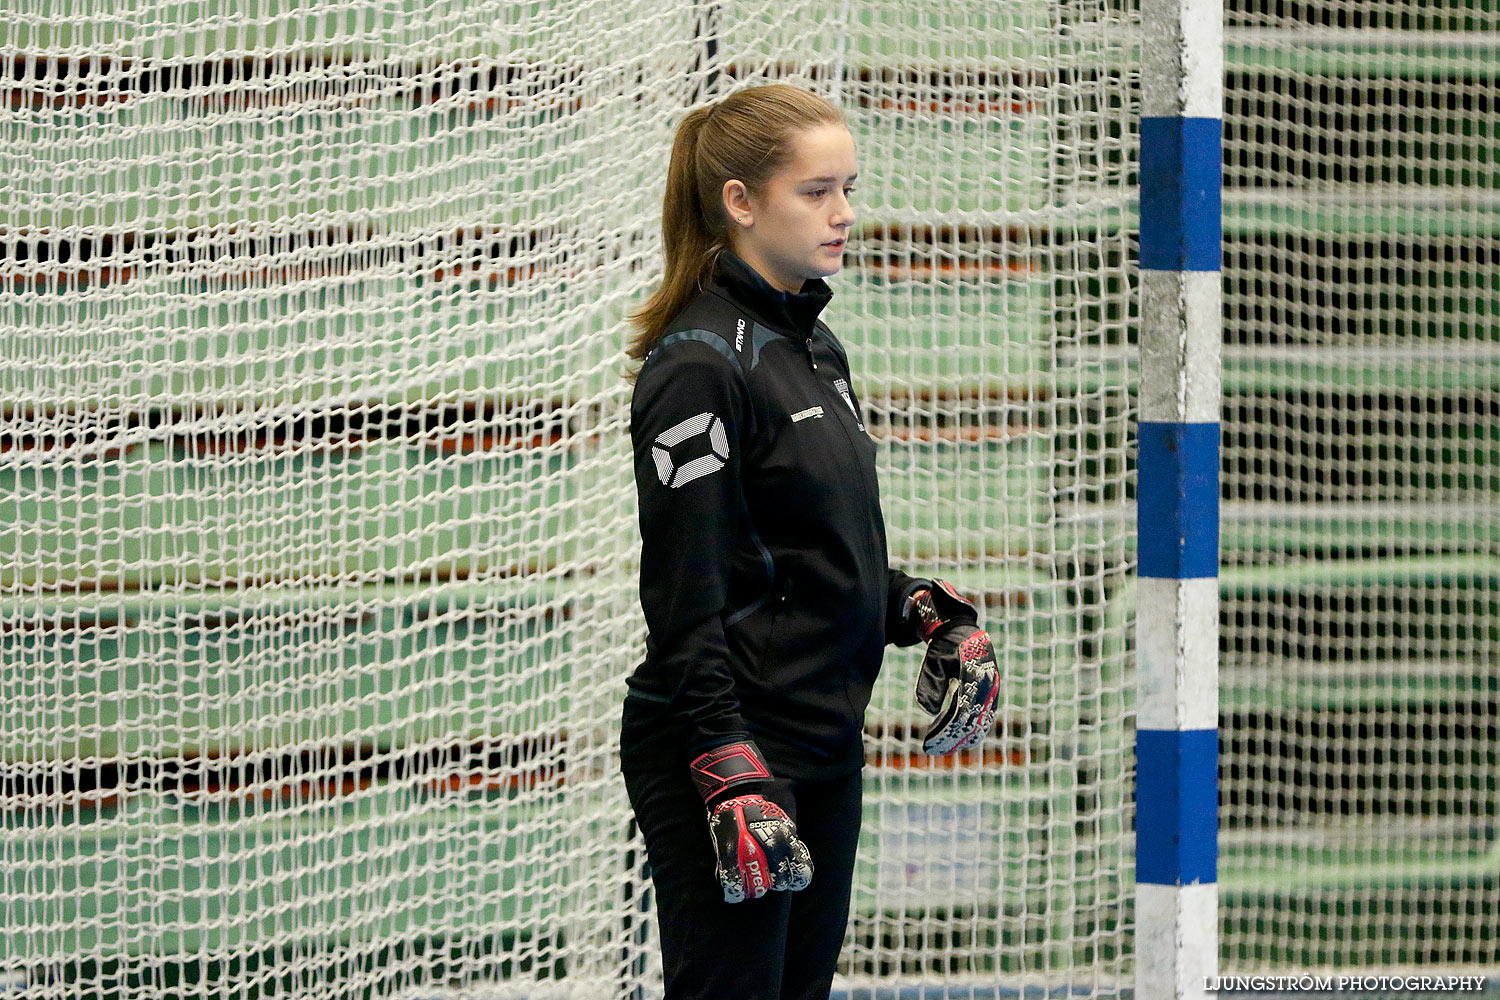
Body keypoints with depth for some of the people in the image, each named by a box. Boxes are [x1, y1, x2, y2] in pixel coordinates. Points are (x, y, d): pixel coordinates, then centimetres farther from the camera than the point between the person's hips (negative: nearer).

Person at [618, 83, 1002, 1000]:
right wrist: (730, 776, -23)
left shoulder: (814, 346, 13)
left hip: (827, 751, 9)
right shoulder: (700, 363, -15)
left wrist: (924, 614, 8)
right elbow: (685, 596, -18)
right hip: (722, 751, -9)